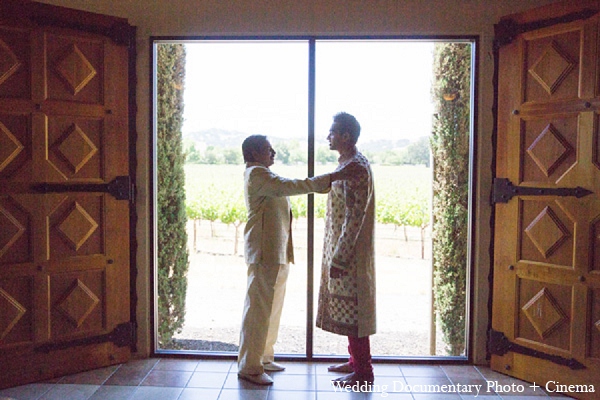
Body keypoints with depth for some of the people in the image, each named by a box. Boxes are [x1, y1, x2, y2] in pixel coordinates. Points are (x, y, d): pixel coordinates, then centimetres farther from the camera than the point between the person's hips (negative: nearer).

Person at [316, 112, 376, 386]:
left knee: (352, 310, -1)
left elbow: (355, 218, -22)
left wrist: (339, 259, -22)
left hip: (351, 253, -10)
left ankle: (363, 373, 11)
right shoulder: (347, 164, 13)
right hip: (341, 249, 10)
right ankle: (356, 361, 30)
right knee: (346, 309, 17)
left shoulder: (357, 168, -18)